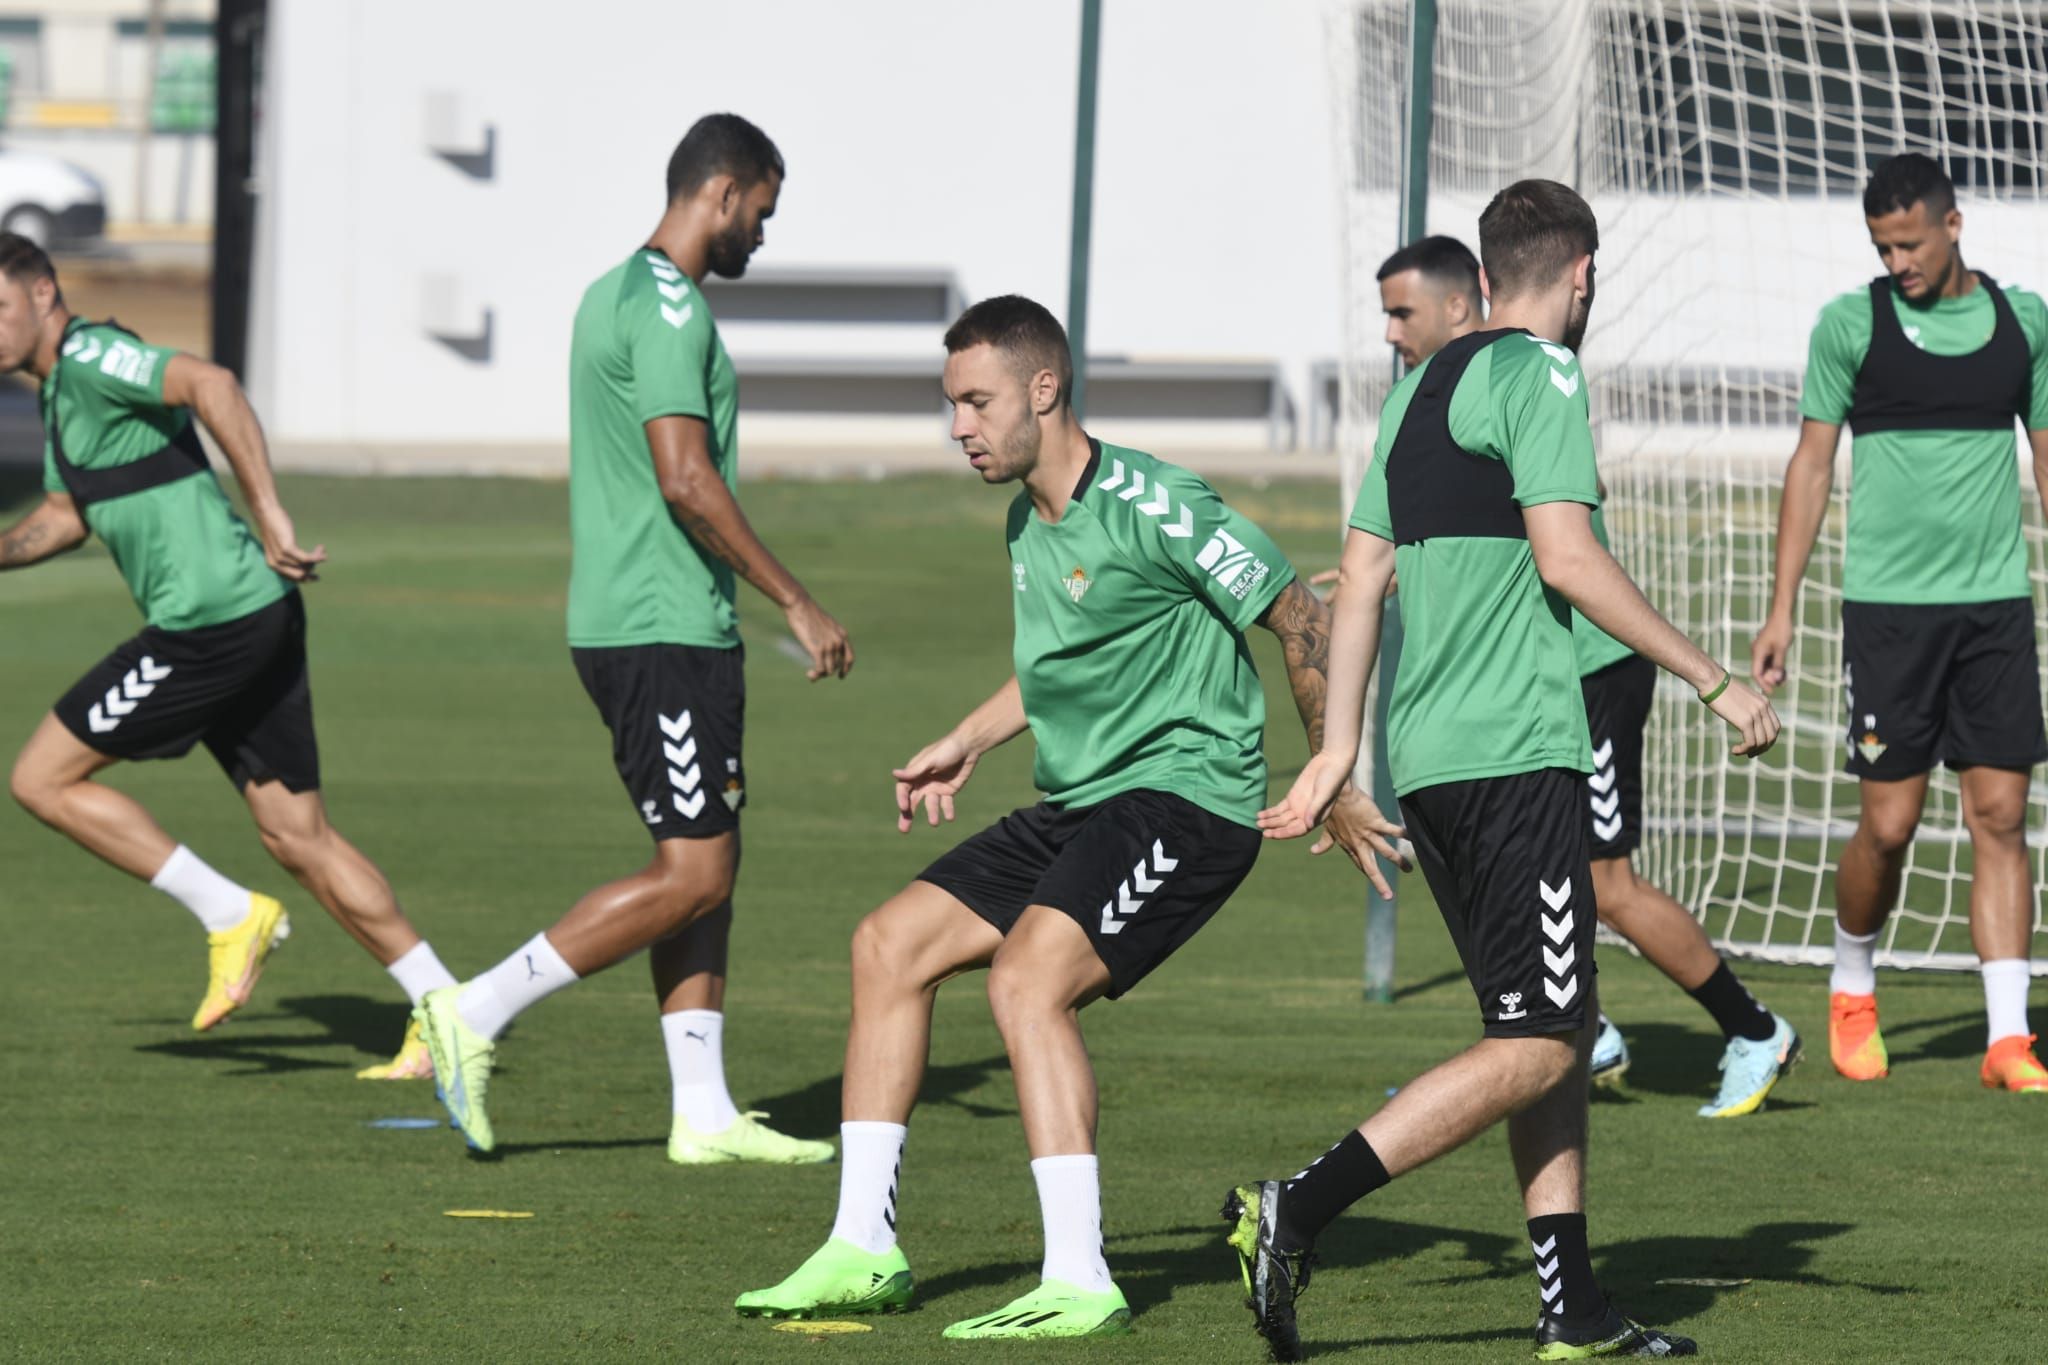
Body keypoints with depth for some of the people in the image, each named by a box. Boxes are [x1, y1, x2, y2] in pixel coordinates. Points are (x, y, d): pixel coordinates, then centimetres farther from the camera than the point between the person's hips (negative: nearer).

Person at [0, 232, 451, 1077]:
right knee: (299, 839, 10)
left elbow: (210, 384, -28)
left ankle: (230, 914, -1)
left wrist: (269, 514, -31)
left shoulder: (89, 357, -12)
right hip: (255, 619, 10)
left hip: (209, 623, -10)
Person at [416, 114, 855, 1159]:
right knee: (692, 874, -10)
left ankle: (704, 1112, 10)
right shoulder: (667, 306, -15)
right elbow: (687, 481, -22)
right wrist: (796, 604, -17)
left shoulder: (616, 293, 17)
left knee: (707, 868, 10)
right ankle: (479, 1013, -8)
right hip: (662, 632, -11)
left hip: (666, 633, 11)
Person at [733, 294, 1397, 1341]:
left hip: (1183, 795, -9)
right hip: (1077, 806, 9)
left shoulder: (1149, 507, -17)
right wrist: (967, 743, 23)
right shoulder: (1027, 520, 11)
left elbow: (1302, 623, -12)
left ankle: (1079, 1283, -28)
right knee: (889, 944, 4)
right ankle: (862, 1248, 7)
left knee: (1025, 976, -27)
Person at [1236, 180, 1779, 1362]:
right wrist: (1715, 682, -12)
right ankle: (1295, 1217, -21)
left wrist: (1340, 747, 17)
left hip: (1427, 754, 9)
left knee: (1551, 1025, 14)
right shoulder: (1540, 375, -7)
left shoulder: (1422, 386, 17)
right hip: (1514, 752, -9)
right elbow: (1567, 558, -16)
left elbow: (1364, 574, 16)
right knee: (1541, 1043, -9)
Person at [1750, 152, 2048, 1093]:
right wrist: (1782, 609, 0)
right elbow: (1811, 463, 4)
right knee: (1888, 823, -2)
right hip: (1887, 603, -2)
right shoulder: (1850, 326, 0)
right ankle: (1852, 991, 24)